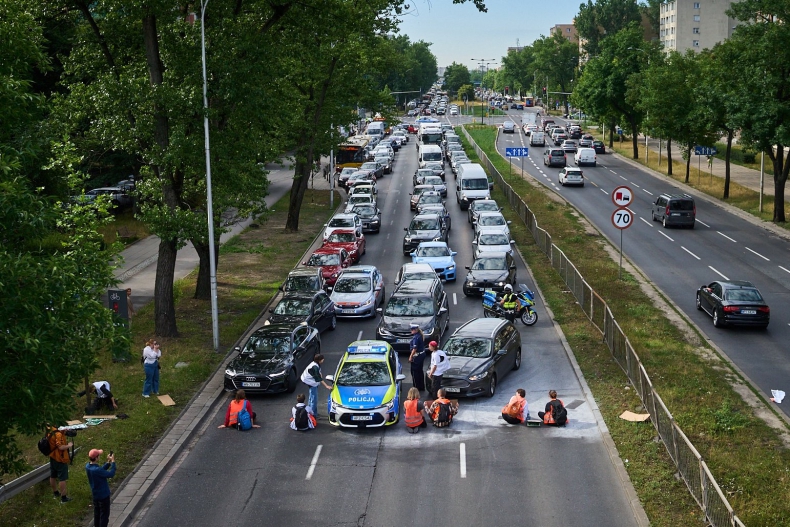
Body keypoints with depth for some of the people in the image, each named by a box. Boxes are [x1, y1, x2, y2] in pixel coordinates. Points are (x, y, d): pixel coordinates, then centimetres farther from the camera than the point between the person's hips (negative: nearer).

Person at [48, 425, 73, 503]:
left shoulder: (50, 431, 3)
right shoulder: (58, 434, -25)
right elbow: (61, 447, -30)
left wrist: (65, 441, 6)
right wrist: (69, 445, -14)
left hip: (52, 458, 9)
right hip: (60, 459, -9)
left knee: (53, 476, 21)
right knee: (62, 479, -3)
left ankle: (55, 493, 40)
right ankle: (63, 498, 0)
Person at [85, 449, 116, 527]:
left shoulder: (88, 466, -6)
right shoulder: (97, 470, -34)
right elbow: (111, 474, -27)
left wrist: (108, 462, -2)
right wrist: (113, 462, -20)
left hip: (95, 494, 8)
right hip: (103, 495, -8)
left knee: (97, 512, 22)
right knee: (104, 514, 6)